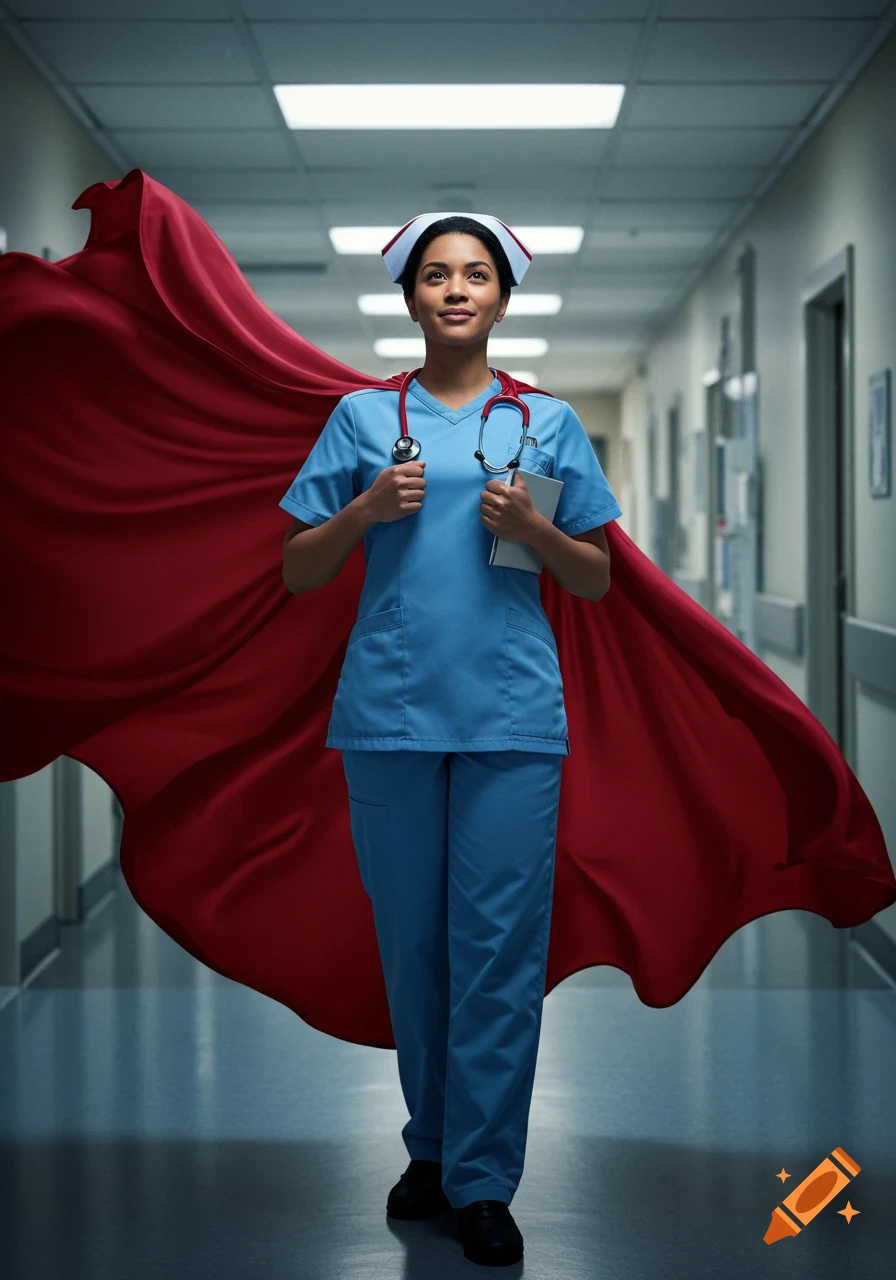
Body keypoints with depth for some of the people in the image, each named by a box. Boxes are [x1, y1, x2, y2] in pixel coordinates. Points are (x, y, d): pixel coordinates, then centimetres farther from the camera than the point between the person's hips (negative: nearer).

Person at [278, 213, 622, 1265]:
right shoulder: (363, 418, 9)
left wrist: (533, 529, -7)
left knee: (499, 945, -4)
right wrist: (366, 509, -7)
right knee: (411, 942, 7)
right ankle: (430, 1148, 23)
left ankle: (484, 1182, 3)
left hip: (509, 714, -1)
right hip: (390, 710, 1)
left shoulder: (547, 422, 10)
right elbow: (298, 571, 9)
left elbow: (596, 579, 12)